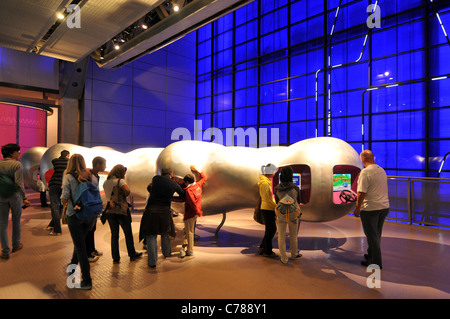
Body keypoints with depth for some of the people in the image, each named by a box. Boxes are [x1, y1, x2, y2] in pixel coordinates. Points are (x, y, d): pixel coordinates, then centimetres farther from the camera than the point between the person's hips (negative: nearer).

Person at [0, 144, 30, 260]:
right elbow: (19, 183, -17)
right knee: (16, 221, 17)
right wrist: (24, 198, -12)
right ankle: (16, 245, 32)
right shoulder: (17, 164, -12)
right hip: (15, 196, -3)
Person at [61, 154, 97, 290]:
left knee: (80, 247, 4)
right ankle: (73, 265, 47)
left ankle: (87, 281, 9)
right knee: (80, 242, 26)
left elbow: (64, 199, -12)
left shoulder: (68, 177, -8)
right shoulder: (90, 176, 2)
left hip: (75, 215, -4)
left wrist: (65, 201, 9)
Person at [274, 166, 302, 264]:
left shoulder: (277, 188, -10)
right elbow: (298, 200, 3)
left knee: (281, 237, 10)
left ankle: (284, 259, 15)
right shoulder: (295, 188, -13)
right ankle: (294, 254, 38)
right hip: (293, 215, 0)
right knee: (293, 236, 20)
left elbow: (277, 201, 3)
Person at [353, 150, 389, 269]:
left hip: (370, 209, -8)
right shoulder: (382, 170, 9)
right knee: (376, 234, 20)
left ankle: (376, 262, 13)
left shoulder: (365, 172, -17)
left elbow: (361, 193, -20)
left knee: (372, 236, 4)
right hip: (384, 207, 8)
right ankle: (372, 255, 36)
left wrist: (357, 209, -10)